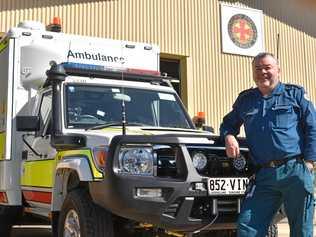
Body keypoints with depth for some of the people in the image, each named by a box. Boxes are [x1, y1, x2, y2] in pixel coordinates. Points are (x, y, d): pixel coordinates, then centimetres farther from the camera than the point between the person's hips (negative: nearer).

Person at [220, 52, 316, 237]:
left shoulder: (295, 94, 8)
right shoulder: (245, 99, 18)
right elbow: (228, 123, 29)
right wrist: (229, 136, 5)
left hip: (296, 171, -3)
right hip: (263, 176, 3)